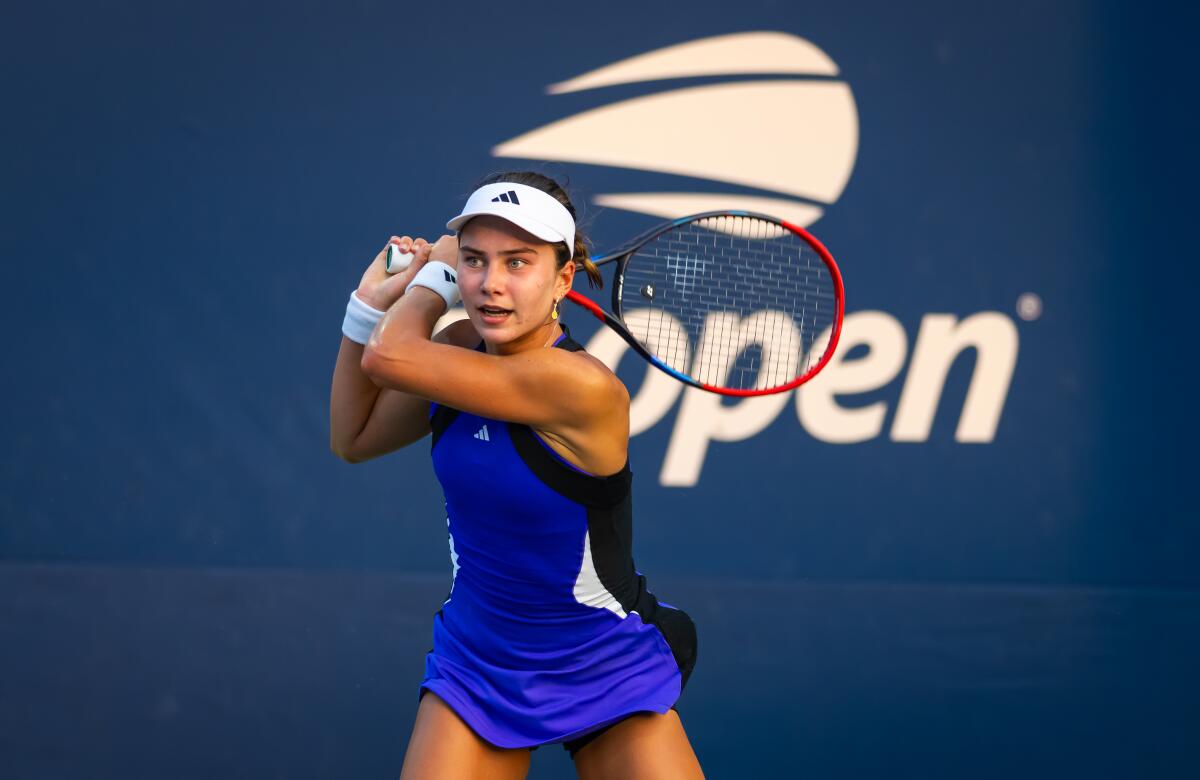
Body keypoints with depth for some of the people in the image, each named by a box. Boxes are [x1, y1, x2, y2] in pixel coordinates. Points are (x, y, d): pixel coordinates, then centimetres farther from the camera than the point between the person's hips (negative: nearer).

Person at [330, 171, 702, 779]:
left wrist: (434, 270, -8)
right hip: (475, 661, 5)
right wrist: (371, 301, 0)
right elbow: (354, 439, 10)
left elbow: (388, 356, -26)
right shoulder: (462, 349, -4)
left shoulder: (581, 386, -28)